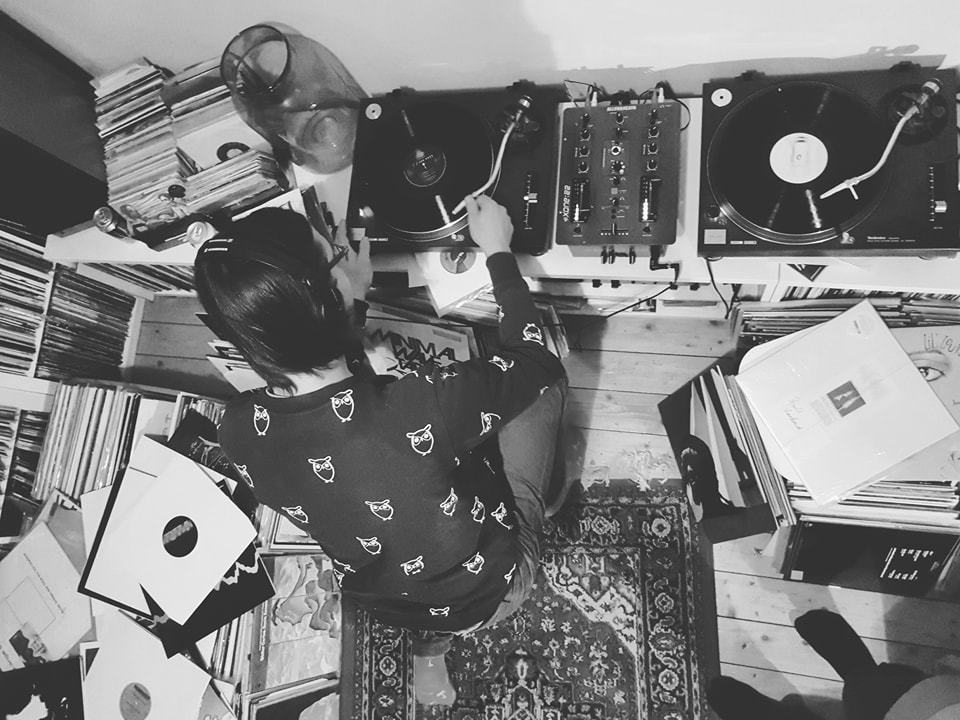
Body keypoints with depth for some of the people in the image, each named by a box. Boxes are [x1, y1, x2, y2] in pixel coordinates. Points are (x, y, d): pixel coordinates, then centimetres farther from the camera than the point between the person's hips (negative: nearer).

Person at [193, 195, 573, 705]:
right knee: (542, 380, 4)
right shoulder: (420, 409, -40)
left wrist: (351, 301, -1)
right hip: (490, 590, -3)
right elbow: (536, 362, -20)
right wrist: (499, 253, -10)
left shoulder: (239, 431, -23)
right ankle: (539, 496, 39)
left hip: (381, 603, 4)